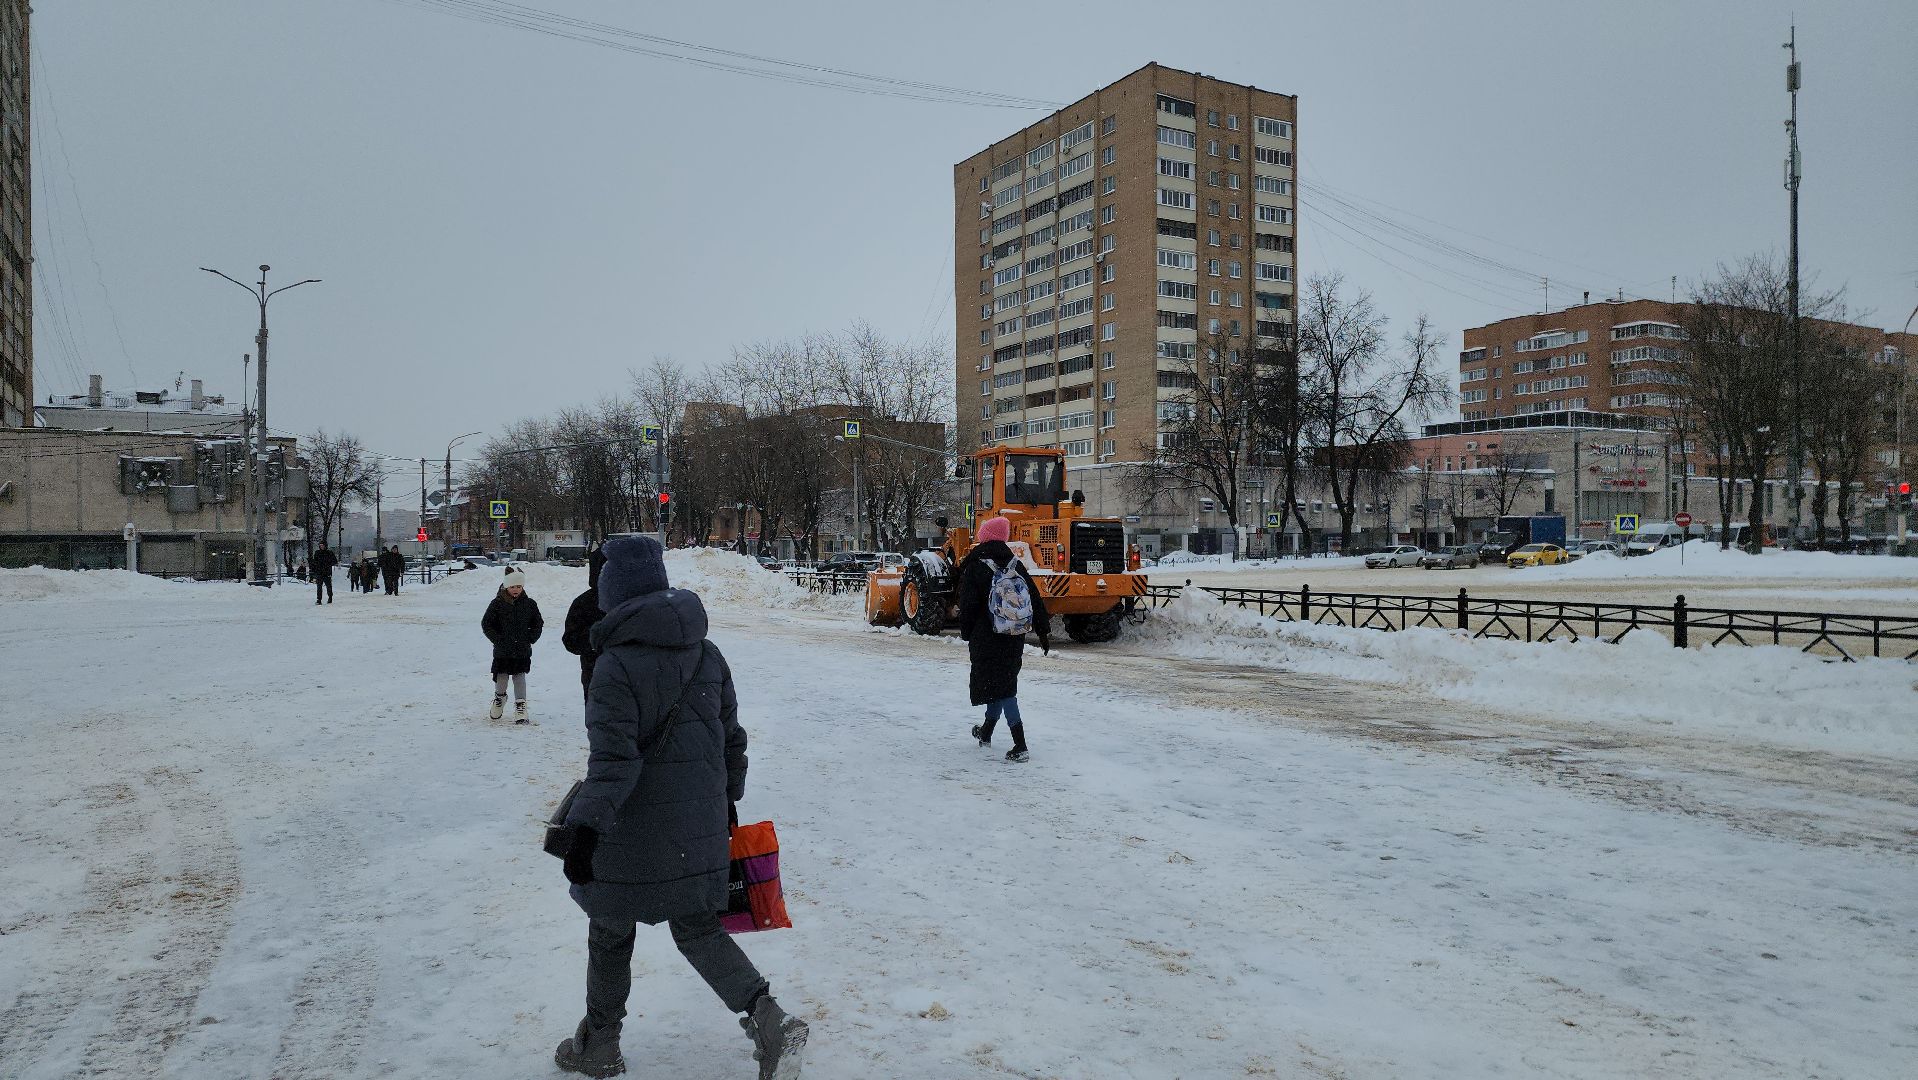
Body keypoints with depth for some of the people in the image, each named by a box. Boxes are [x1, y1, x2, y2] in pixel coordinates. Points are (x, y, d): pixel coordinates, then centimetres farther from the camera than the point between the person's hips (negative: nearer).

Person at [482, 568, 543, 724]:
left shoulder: (529, 604, 1)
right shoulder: (497, 603, -5)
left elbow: (538, 623, 12)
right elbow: (486, 623, 0)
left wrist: (530, 638, 0)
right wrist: (497, 639, -6)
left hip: (522, 649, 0)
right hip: (502, 650, 0)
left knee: (520, 676, 0)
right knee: (501, 676, 9)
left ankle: (520, 705, 5)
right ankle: (499, 697, 36)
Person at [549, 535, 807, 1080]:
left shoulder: (616, 665, -16)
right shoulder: (707, 654, 3)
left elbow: (614, 758, -24)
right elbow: (732, 737, 11)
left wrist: (584, 824, -26)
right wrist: (728, 797, 24)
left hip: (634, 832, -5)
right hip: (701, 828, 5)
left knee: (611, 932, 16)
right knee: (697, 927, 16)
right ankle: (767, 1018, -1)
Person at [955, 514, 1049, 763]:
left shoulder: (974, 567, -10)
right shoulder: (1016, 565, 4)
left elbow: (968, 606, -9)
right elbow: (1035, 600, 4)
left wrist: (967, 633, 4)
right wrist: (1044, 632, 9)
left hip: (986, 639, -6)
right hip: (1014, 639, 6)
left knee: (1000, 688, -5)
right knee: (1003, 683, 19)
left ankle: (1020, 745, -14)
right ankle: (986, 732, 38)